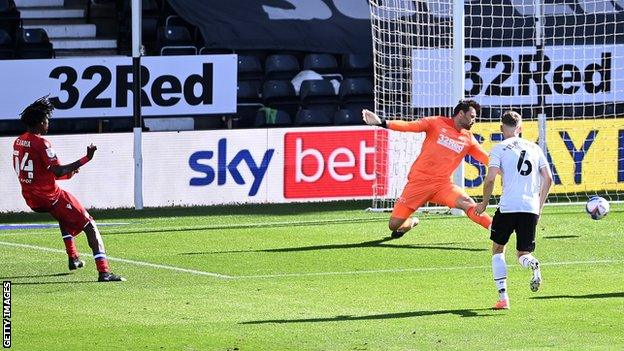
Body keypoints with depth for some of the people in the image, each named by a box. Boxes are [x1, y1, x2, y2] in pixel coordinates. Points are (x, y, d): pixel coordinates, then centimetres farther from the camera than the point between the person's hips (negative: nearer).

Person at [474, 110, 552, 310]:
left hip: (508, 206, -3)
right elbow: (547, 179, 10)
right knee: (523, 254, 13)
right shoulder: (534, 148, 14)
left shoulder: (500, 148, 1)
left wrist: (484, 203, 8)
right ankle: (533, 265, -26)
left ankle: (503, 297, 6)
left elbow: (490, 179, -8)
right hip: (531, 208, 3)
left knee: (498, 249, 17)